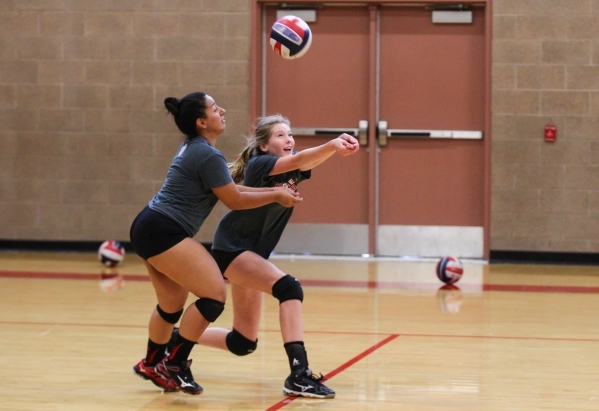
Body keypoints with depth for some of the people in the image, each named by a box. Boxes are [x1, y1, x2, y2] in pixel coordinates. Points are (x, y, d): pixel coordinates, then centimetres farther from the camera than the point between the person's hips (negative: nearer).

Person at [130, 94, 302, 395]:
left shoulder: (193, 147, 15)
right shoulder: (208, 156, -16)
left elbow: (228, 188, 18)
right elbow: (234, 200, -8)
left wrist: (272, 191, 13)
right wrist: (276, 196, 2)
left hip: (150, 229, 11)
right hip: (164, 233, -11)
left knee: (172, 304, 21)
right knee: (214, 294, -9)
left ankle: (151, 364, 38)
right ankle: (174, 366, -5)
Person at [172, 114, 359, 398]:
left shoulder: (293, 171, 1)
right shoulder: (259, 165, -17)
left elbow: (309, 162, -22)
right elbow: (297, 160, -35)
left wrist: (337, 148, -44)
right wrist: (332, 144, -52)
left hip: (251, 253, 9)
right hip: (231, 248, -9)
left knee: (243, 343, 12)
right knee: (289, 289, -28)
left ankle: (178, 338, 31)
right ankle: (299, 375, -32)